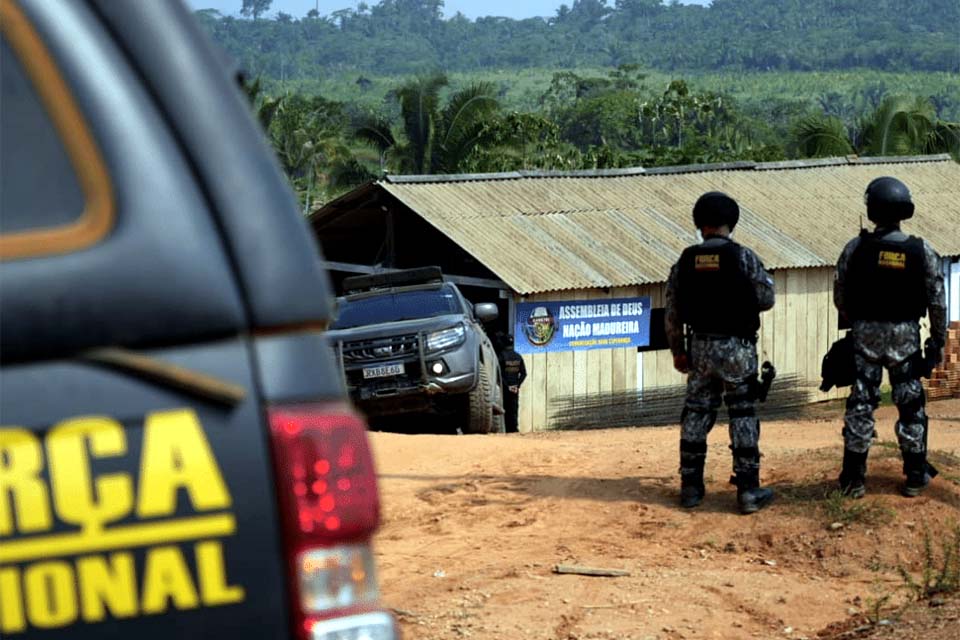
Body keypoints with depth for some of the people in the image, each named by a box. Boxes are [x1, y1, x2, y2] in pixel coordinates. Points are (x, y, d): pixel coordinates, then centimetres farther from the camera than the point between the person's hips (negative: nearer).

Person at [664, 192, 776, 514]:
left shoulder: (685, 262, 0)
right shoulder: (744, 258, -10)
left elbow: (672, 313, 5)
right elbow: (766, 300, -2)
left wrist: (678, 351, 15)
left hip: (700, 348, 3)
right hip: (737, 348, -3)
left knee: (696, 413, 13)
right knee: (743, 416, 3)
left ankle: (691, 487, 16)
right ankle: (748, 490, 1)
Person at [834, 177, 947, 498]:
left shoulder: (855, 248, -8)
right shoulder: (922, 252, -7)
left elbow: (840, 297, -1)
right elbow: (938, 303, -4)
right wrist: (938, 342, 7)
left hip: (865, 335, 0)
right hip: (905, 337, 0)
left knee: (860, 406, 5)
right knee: (911, 406, 10)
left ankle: (854, 478, 7)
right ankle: (915, 478, 14)